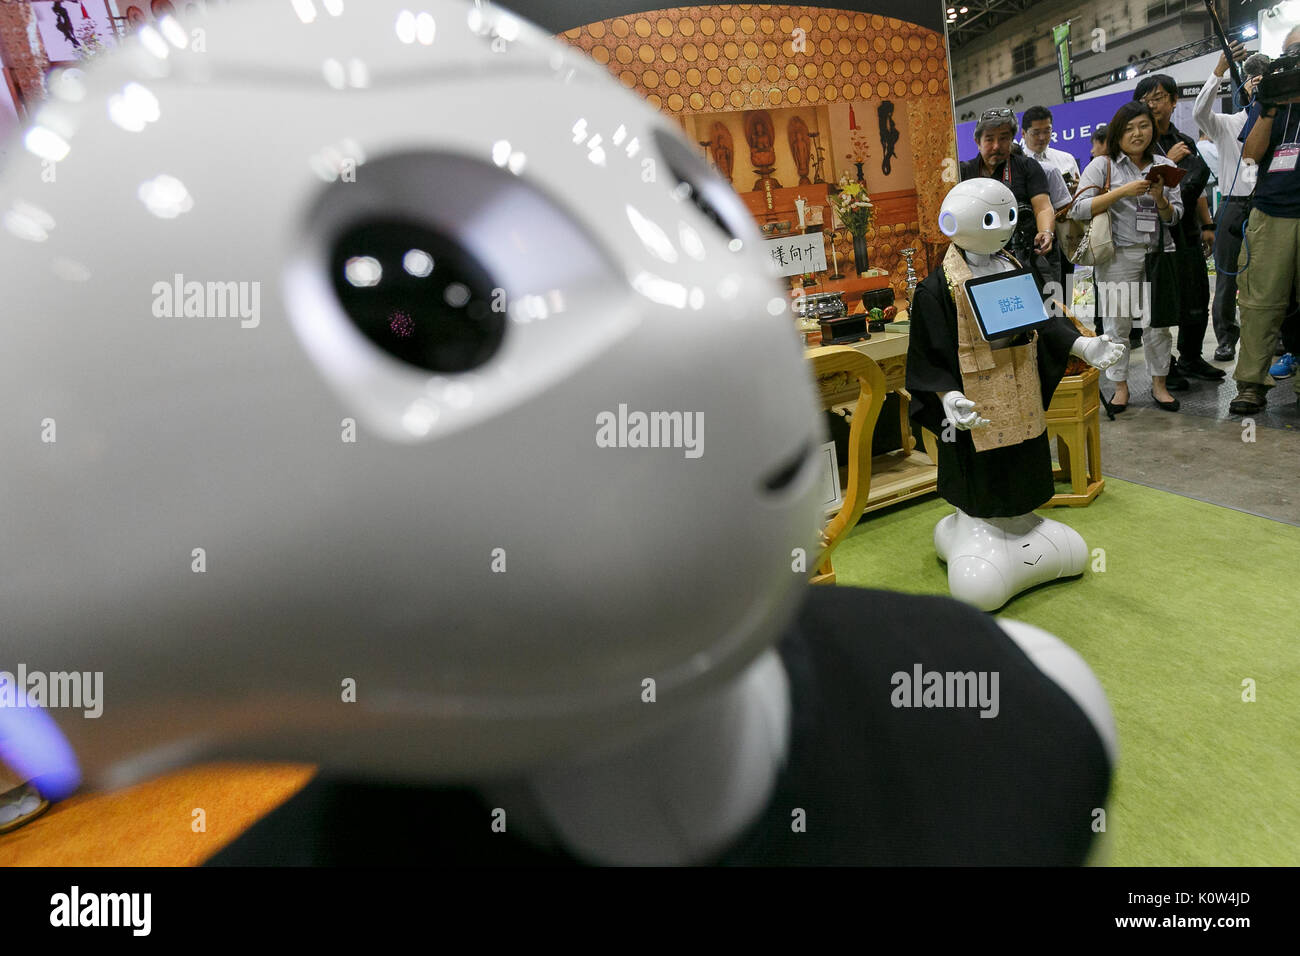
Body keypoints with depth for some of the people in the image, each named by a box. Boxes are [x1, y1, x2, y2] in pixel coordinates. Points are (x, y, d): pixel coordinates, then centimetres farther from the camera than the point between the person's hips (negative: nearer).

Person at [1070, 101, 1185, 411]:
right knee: (1117, 322, 1)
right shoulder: (1102, 165, 2)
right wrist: (1123, 191, -17)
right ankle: (1120, 386, 14)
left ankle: (1159, 383, 17)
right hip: (1118, 255, -3)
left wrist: (1161, 200, -8)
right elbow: (1079, 209, -11)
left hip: (1159, 253, 3)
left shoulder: (1165, 166, 14)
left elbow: (1175, 216, 13)